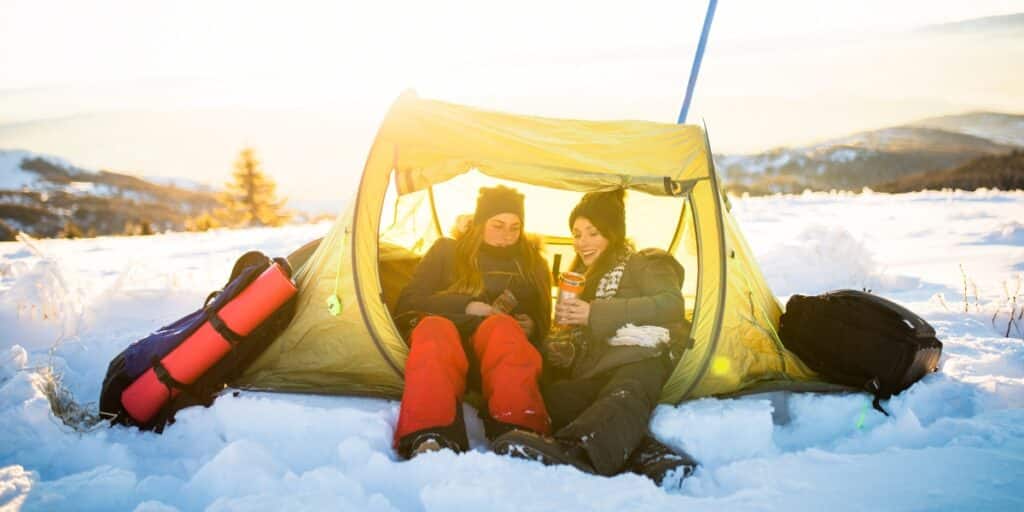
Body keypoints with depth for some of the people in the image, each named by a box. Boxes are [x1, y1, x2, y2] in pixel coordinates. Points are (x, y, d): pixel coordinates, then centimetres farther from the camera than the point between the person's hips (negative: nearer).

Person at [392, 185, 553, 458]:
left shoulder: (533, 265, 22)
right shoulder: (447, 251, 16)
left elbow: (543, 325, 25)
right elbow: (407, 303, 7)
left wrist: (531, 327, -1)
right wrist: (466, 307, -6)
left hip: (498, 347, 1)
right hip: (444, 342, -1)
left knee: (502, 327, -37)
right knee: (435, 329, -39)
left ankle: (519, 437, -64)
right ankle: (430, 439, -66)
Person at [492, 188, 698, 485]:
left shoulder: (644, 264, 13)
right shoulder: (580, 278, 34)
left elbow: (672, 305, -7)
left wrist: (596, 313, -13)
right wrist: (560, 350, 7)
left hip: (638, 362, -5)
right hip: (595, 376, 5)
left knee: (624, 397, -42)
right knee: (551, 400, -32)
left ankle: (572, 451, -76)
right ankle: (648, 456, -55)